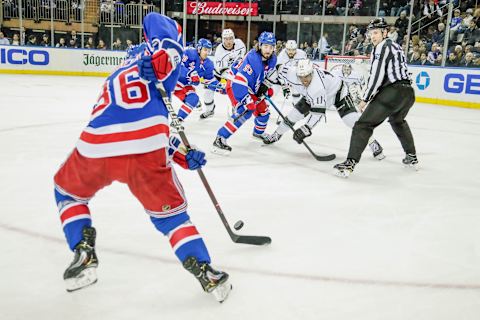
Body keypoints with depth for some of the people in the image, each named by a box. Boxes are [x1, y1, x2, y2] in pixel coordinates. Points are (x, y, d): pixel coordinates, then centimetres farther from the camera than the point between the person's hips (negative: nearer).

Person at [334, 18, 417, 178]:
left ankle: (349, 164, -20)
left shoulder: (382, 47, -4)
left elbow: (376, 76, -12)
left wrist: (365, 99, -6)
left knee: (364, 124, -10)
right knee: (398, 121, 35)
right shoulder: (396, 46, 24)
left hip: (392, 92, -9)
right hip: (409, 92, 9)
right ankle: (412, 157, 41)